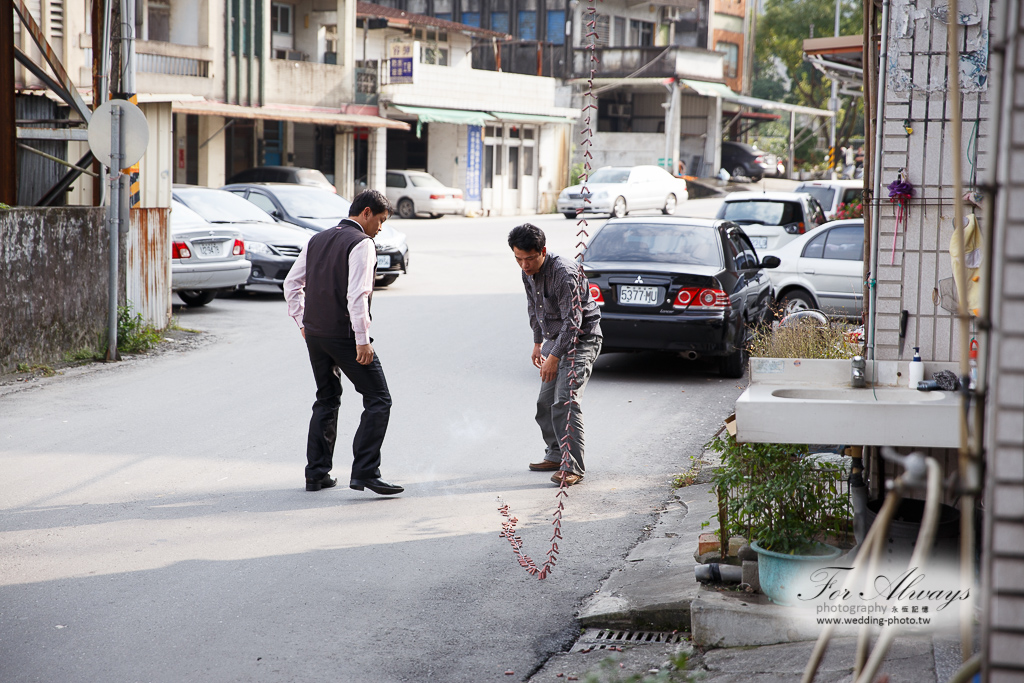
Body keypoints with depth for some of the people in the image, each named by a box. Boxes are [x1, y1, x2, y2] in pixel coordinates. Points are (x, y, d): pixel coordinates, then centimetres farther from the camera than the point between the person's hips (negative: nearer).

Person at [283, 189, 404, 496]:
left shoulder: (317, 240, 14)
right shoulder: (361, 243, -11)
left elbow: (292, 284, 16)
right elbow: (357, 295, -20)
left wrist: (303, 322, 21)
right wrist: (363, 341, -19)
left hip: (314, 333, 8)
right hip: (344, 335, -8)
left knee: (327, 400, 20)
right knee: (378, 400, -3)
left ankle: (317, 473, 18)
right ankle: (365, 472, -12)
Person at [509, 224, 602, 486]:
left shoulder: (564, 273, -27)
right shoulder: (528, 273, 1)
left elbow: (573, 321, -27)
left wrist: (554, 357, -26)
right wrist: (538, 343, 21)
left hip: (581, 340, -9)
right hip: (554, 339, 9)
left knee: (565, 401, -18)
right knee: (545, 402, 11)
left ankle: (573, 467, -16)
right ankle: (556, 455, 25)